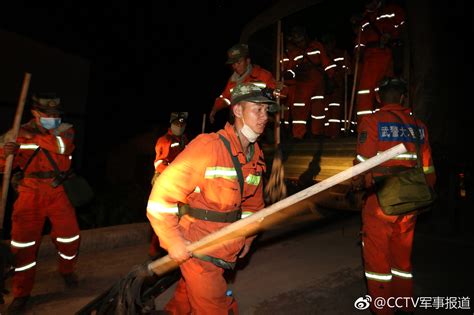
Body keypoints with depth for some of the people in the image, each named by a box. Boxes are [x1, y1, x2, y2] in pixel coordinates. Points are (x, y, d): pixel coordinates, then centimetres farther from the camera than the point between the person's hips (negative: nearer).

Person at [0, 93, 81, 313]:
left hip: (58, 192, 0)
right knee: (23, 242, 2)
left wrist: (34, 138, -22)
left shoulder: (65, 129, -2)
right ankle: (21, 293, 20)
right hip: (30, 193, 1)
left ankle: (66, 269, 33)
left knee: (69, 236, 2)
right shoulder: (19, 133, 1)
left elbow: (63, 146, -24)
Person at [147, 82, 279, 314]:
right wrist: (173, 240, -20)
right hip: (193, 247, -7)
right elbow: (163, 191, -22)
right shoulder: (208, 146, -23)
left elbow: (253, 200, 15)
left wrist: (248, 234, 9)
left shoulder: (257, 154, 1)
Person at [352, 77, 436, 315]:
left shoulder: (372, 122, -9)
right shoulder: (418, 126, 6)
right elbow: (428, 170, 9)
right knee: (402, 258, 19)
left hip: (380, 202, -5)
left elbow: (364, 163, -14)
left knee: (377, 259, 8)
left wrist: (357, 183, 3)